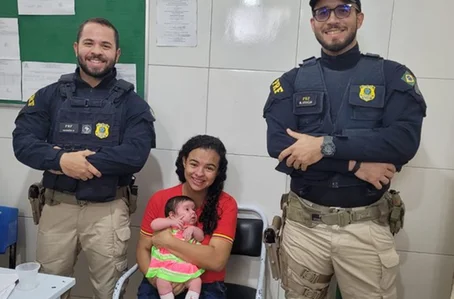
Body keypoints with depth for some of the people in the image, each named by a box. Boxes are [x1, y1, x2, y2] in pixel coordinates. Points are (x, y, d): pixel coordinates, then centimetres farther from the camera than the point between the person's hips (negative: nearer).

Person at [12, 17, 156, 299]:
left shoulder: (131, 102, -4)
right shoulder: (50, 95, 4)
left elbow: (136, 154, -17)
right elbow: (22, 141, -3)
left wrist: (78, 161, -19)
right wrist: (61, 159, -22)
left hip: (108, 209, -2)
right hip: (58, 205, 3)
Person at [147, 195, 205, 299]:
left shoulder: (192, 227, 17)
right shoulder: (168, 224, 5)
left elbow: (201, 237, 3)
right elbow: (153, 225, -10)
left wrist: (193, 229, -14)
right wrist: (171, 222, -18)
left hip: (187, 266, 3)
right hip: (166, 264, -3)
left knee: (196, 281, -14)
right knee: (162, 282, -24)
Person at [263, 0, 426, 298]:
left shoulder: (394, 76, 0)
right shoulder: (292, 82, 2)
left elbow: (405, 141, -14)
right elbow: (278, 145, -12)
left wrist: (326, 145, -21)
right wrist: (355, 164, -18)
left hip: (367, 226, -1)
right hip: (304, 223, 1)